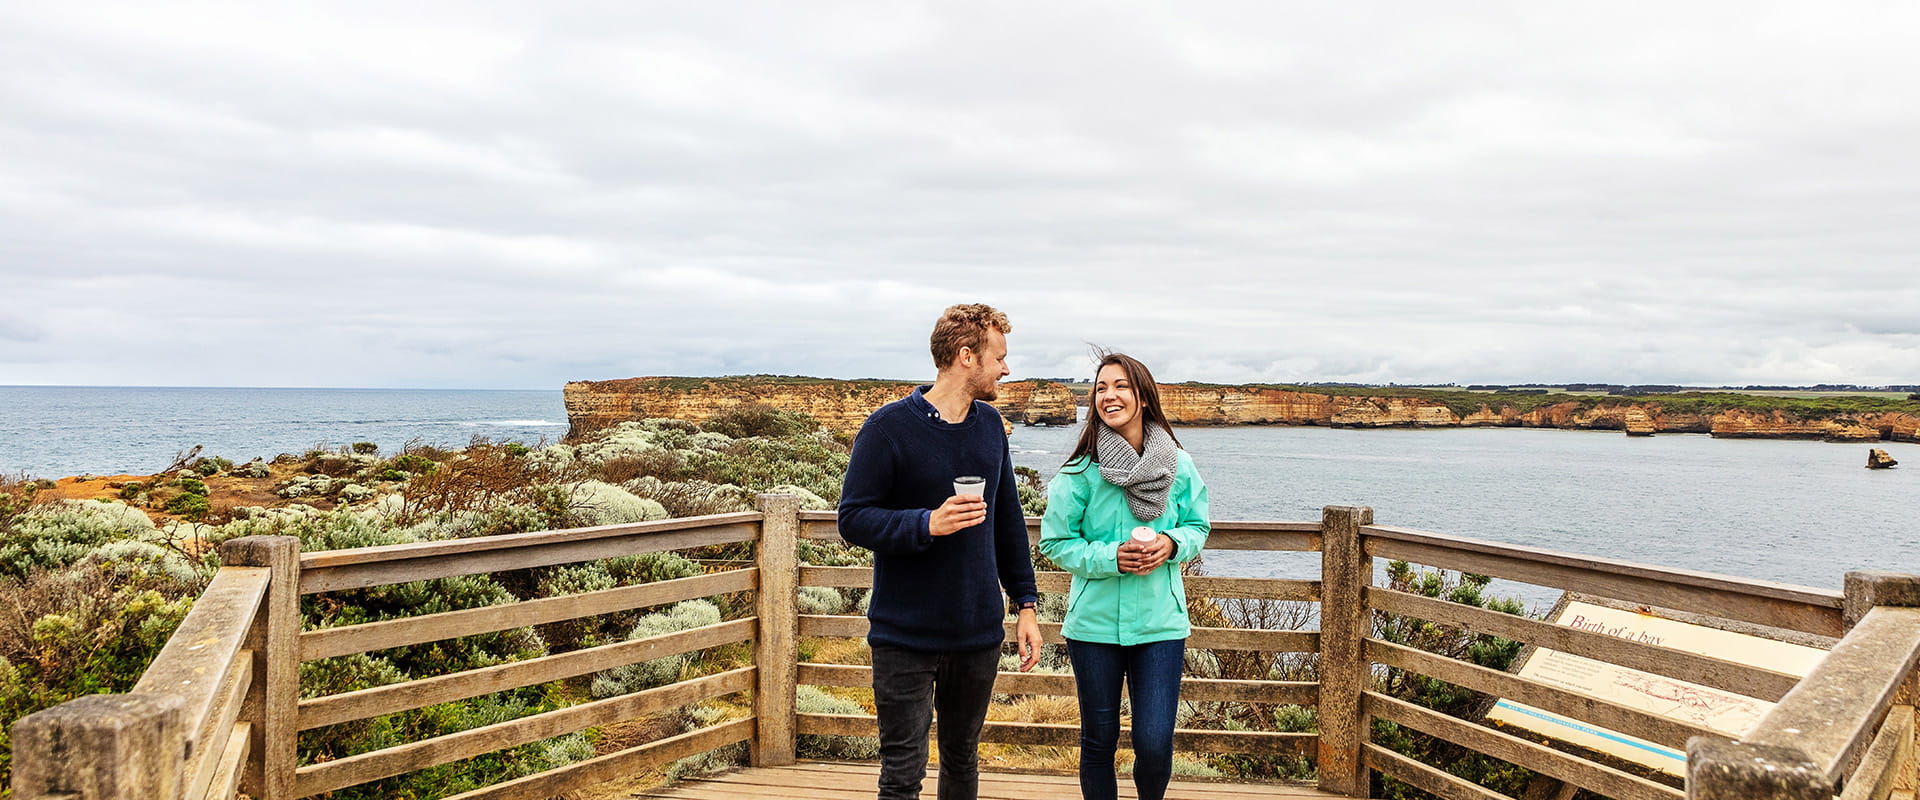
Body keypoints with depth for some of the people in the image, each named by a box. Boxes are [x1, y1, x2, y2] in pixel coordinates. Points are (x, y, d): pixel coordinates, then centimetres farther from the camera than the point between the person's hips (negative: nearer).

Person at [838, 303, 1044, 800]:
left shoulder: (989, 425, 7)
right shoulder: (889, 428, -12)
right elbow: (853, 519, -12)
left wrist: (1025, 603, 10)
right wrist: (927, 523, -26)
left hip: (979, 634, 5)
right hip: (905, 637, -5)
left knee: (962, 760, 18)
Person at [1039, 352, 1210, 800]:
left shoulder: (1177, 466, -1)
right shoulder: (1082, 471, -8)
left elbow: (1198, 526, 11)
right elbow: (1055, 542, -4)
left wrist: (1172, 543, -11)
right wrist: (1110, 557, -18)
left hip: (1160, 623, 1)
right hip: (1095, 623, -1)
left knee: (1155, 746, -1)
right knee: (1099, 742, 11)